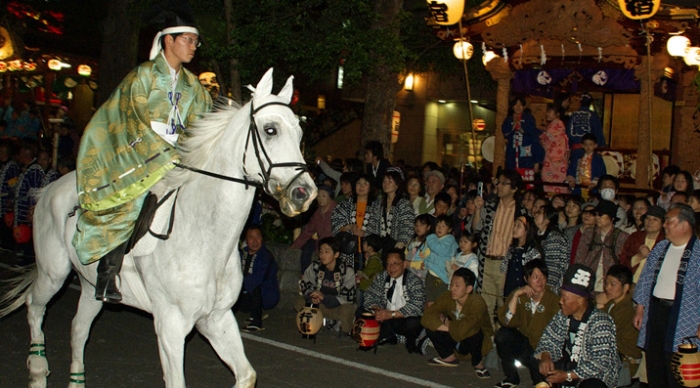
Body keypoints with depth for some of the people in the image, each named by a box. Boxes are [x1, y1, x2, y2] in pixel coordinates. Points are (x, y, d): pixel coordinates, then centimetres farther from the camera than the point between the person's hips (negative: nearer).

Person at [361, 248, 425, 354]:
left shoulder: (414, 281, -13)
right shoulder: (380, 278, 1)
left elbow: (417, 306, -24)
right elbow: (369, 298, 0)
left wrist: (391, 314, -32)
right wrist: (377, 310, -24)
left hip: (404, 320, -4)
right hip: (385, 318, 4)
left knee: (414, 322, -37)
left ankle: (410, 343, 0)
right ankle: (387, 337, 4)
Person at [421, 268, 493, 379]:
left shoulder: (477, 302, -30)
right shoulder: (447, 297, -16)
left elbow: (462, 329, -41)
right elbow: (426, 318, -24)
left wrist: (446, 322, -21)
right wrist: (450, 327, -33)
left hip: (479, 343, -4)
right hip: (456, 340, 5)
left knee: (473, 332, -38)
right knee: (431, 326, -18)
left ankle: (478, 363, -5)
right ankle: (450, 358, 9)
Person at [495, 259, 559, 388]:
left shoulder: (554, 300, -14)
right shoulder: (520, 295, -3)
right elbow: (506, 321, -15)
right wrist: (515, 295, -23)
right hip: (524, 342, 4)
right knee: (502, 335, -23)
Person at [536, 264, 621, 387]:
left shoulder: (600, 323, -25)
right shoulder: (564, 315, -5)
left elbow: (601, 363, -28)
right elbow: (549, 339, 2)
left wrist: (567, 376, -29)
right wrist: (545, 357, -21)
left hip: (599, 374, -6)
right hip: (572, 363, 7)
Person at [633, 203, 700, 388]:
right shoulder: (660, 248, 12)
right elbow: (646, 278, 17)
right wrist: (640, 307, 12)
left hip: (682, 318, -6)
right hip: (655, 311, 6)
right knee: (654, 370, 12)